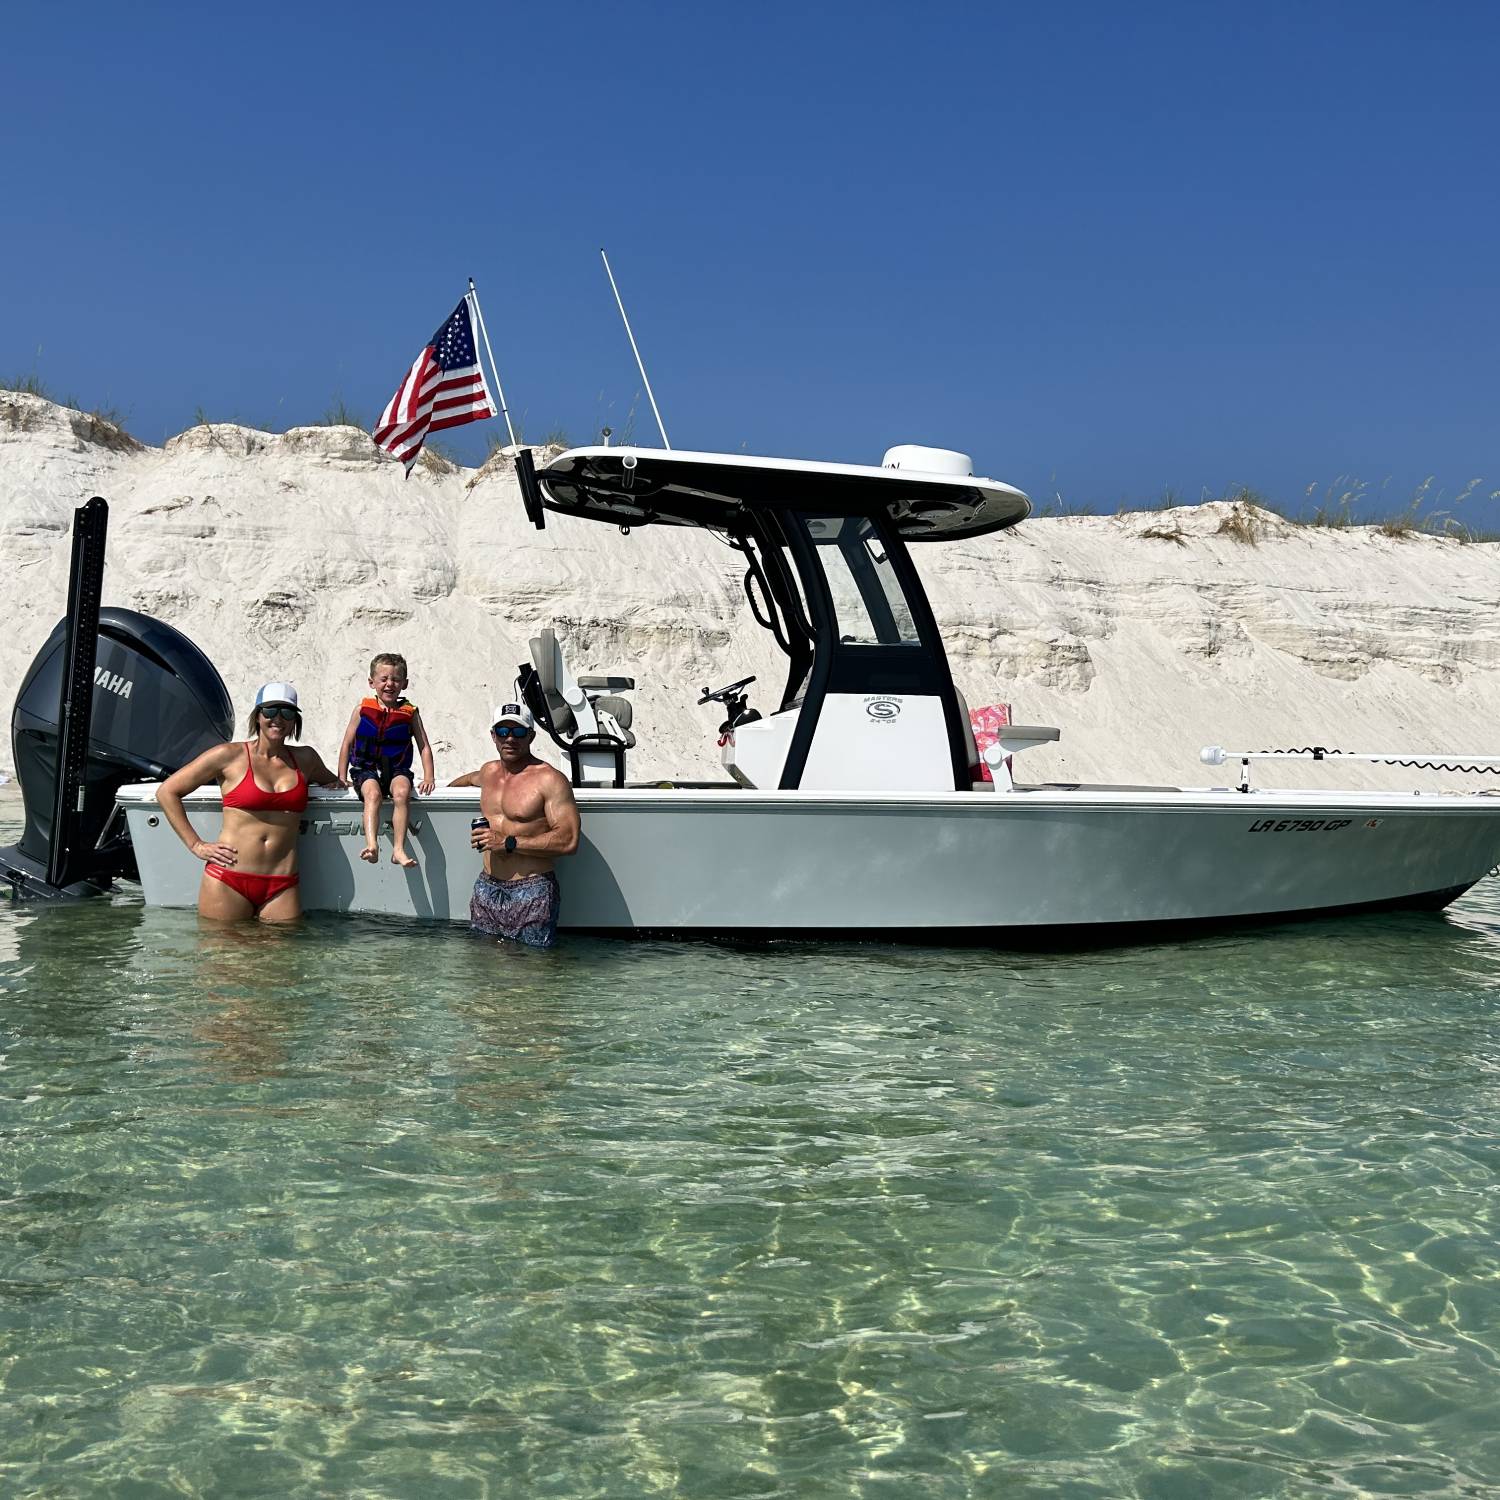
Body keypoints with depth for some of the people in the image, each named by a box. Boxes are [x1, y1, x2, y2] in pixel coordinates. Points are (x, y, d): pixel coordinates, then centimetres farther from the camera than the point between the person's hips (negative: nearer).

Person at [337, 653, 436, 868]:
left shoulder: (410, 712, 4)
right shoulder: (363, 709, 3)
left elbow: (424, 747, 7)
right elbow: (347, 744, 8)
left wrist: (428, 777, -5)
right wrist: (341, 778, 2)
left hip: (397, 769, 1)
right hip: (366, 769, 0)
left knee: (402, 793, -32)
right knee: (373, 794, -33)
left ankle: (399, 849, -33)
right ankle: (371, 844, -49)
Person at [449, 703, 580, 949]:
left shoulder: (550, 779, -10)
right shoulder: (489, 771, 13)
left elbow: (568, 841, -19)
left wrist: (508, 842, -18)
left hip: (532, 893, -6)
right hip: (487, 888, 6)